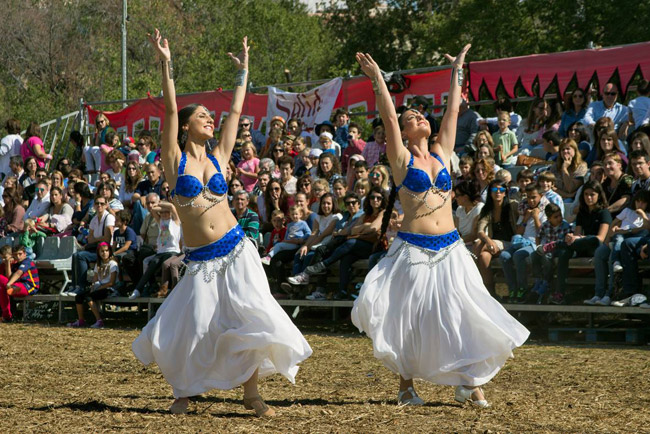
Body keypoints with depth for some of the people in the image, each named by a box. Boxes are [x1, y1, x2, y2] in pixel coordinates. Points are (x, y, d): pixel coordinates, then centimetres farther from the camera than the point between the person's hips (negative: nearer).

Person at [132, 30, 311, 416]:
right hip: (201, 261, -2)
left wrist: (243, 71, 21)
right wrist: (166, 64, -9)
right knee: (190, 329, -6)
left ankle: (251, 392, 2)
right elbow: (170, 109, -5)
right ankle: (184, 391, 18)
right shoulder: (175, 160, 3)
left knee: (252, 319, -10)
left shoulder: (218, 158, 11)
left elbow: (236, 111, 17)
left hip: (236, 250, 2)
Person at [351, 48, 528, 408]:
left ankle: (469, 383, 5)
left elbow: (453, 111, 15)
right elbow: (388, 117, -8)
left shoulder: (441, 153, 12)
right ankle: (406, 384, 10)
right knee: (408, 316, -1)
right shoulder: (401, 159, 0)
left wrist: (457, 72, 19)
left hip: (450, 250, 4)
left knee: (461, 315, -1)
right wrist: (377, 79, -11)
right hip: (413, 249, -4)